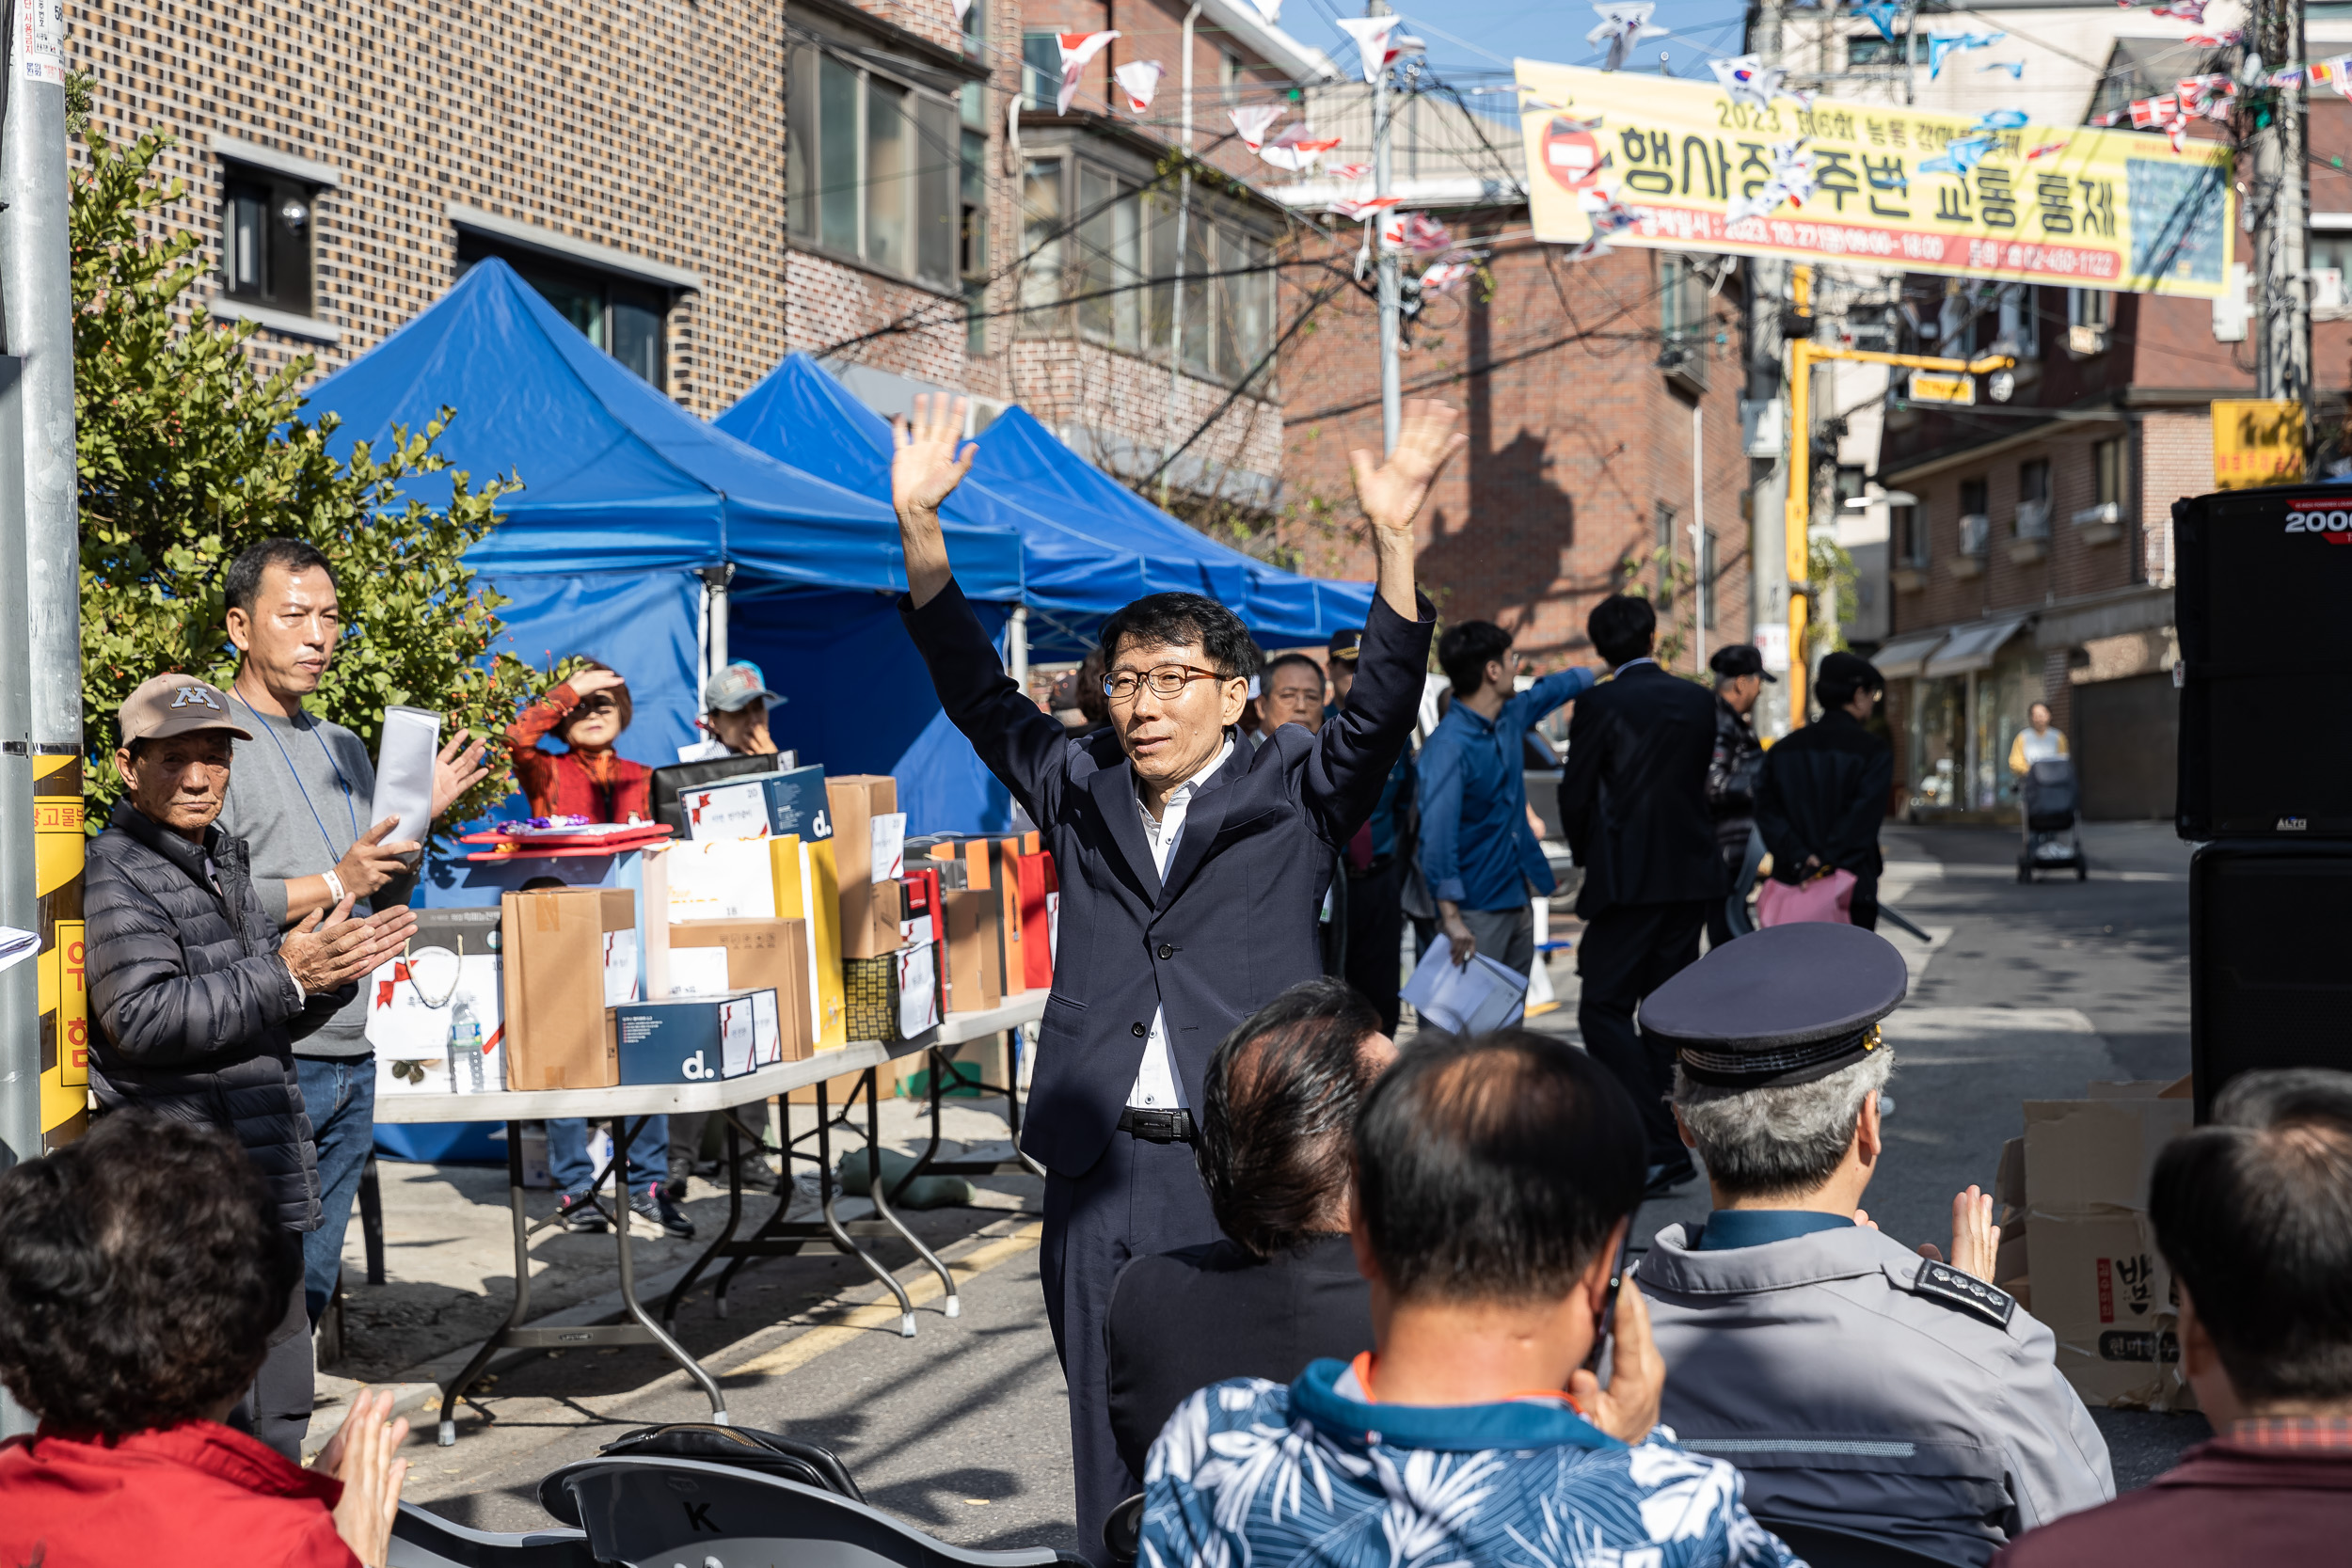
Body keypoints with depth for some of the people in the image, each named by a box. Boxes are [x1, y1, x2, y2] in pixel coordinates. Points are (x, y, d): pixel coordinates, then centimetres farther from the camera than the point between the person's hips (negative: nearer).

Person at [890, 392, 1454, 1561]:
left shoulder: (1292, 796, 4)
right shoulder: (1080, 793, 13)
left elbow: (1383, 707, -9)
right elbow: (976, 690, 11)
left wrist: (1393, 540, -22)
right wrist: (917, 523, 3)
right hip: (1101, 1167, 3)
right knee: (1112, 1442, 9)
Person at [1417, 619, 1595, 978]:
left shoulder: (1511, 717, 7)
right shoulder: (1449, 745, -20)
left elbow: (1553, 689, 31)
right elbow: (1437, 832, -27)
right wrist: (1451, 916, -31)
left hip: (1519, 899, 9)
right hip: (1478, 911, -9)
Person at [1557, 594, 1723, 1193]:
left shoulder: (1600, 705, -9)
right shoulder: (1699, 700, 7)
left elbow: (1575, 795, -4)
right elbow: (1698, 779, 13)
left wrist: (1588, 858, 12)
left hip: (1630, 879, -6)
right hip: (1692, 876, 6)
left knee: (1604, 1010, -3)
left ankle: (1661, 1148, -13)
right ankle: (1668, 1145, 16)